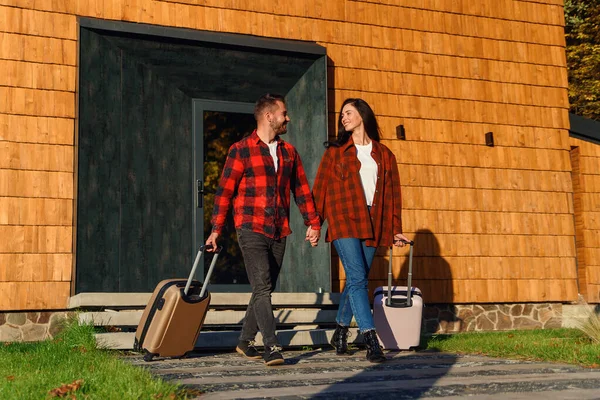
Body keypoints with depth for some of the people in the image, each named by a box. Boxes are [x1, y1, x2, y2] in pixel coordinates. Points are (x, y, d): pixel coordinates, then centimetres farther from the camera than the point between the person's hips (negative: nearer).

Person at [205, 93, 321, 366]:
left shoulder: (289, 152, 15)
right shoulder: (241, 150, -1)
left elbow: (301, 190, 17)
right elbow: (224, 191, -1)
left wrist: (313, 223, 8)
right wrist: (216, 230, -5)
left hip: (279, 232, 5)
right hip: (251, 229, -5)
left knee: (265, 290, 9)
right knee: (262, 288, -14)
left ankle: (245, 342, 23)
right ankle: (271, 348, -15)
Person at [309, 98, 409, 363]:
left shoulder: (384, 155, 15)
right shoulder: (335, 152, 9)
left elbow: (393, 194, 15)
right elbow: (320, 188, 6)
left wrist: (395, 230, 11)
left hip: (372, 224, 3)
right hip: (343, 221, -3)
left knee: (356, 281, 6)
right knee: (358, 279, -14)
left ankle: (340, 332, 24)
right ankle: (372, 341, -17)